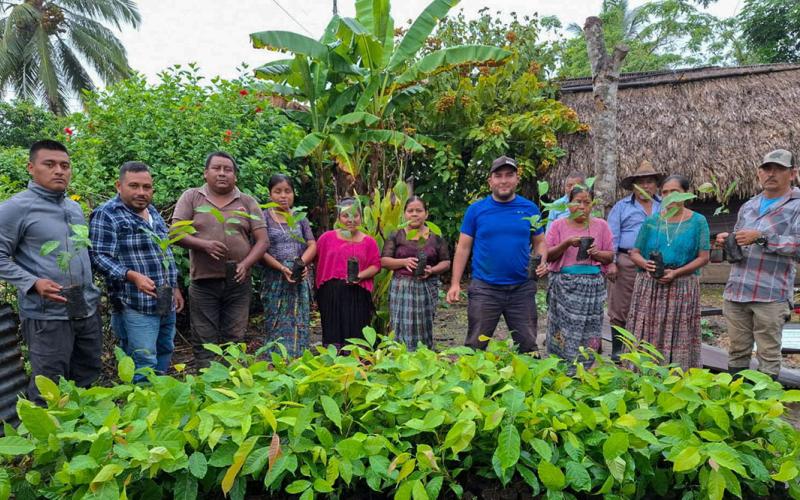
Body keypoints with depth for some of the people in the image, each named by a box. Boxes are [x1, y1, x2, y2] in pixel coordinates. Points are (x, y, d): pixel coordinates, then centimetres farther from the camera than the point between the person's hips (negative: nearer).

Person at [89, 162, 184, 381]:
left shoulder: (152, 212, 15)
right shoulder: (106, 215, -9)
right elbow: (99, 257, -16)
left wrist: (175, 287, 19)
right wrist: (132, 276, -29)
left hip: (167, 303, 8)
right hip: (136, 306, -8)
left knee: (164, 356, 17)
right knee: (144, 366, -4)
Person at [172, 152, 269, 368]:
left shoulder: (248, 202, 8)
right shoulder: (191, 197, 7)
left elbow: (262, 240, 3)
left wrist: (246, 264, -13)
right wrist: (204, 244, -17)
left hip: (238, 283, 1)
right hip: (203, 282, 0)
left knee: (234, 341, 6)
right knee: (204, 342, 5)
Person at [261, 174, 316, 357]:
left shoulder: (300, 218, 12)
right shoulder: (264, 218, 1)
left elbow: (312, 245, 7)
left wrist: (302, 262, -13)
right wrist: (282, 268, -19)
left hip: (300, 279, 3)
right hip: (275, 280, -3)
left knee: (299, 325, 3)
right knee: (277, 327, -2)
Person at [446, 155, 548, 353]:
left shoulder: (530, 208, 4)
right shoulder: (476, 209, 0)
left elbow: (540, 242, 13)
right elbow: (463, 248, 2)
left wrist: (542, 262, -9)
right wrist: (455, 283, -5)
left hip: (522, 289, 2)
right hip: (484, 288, -1)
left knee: (528, 346, 10)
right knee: (475, 347, 7)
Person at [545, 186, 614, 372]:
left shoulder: (601, 225, 8)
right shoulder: (558, 225, 5)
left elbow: (610, 256, 10)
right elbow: (548, 255, 2)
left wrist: (597, 253, -11)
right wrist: (567, 243, -13)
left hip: (592, 285, 1)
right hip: (564, 285, -1)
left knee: (588, 335, 1)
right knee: (563, 333, 0)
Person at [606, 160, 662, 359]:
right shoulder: (621, 206, 7)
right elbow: (612, 236, 0)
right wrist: (611, 262, -9)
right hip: (626, 263, -2)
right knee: (620, 309, 1)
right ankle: (617, 349, 12)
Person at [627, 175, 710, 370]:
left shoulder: (698, 221, 4)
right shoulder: (651, 221, 8)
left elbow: (703, 257, -2)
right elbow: (635, 253, 9)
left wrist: (676, 272, -15)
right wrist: (645, 264, -13)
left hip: (682, 289, -1)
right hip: (649, 287, 2)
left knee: (679, 339, 2)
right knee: (645, 339, 2)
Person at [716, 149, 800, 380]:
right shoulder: (748, 206, 18)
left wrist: (761, 238, -20)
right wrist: (726, 241, 5)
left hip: (771, 295, -5)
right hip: (736, 292, 5)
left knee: (769, 357, 0)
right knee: (737, 352, 13)